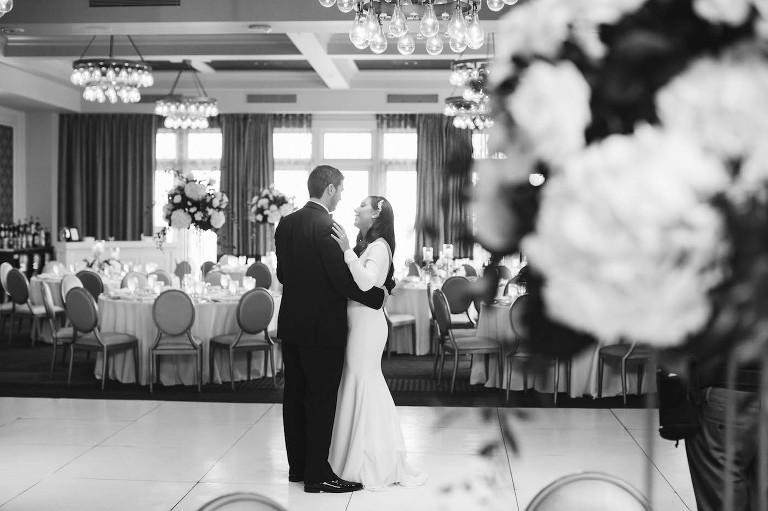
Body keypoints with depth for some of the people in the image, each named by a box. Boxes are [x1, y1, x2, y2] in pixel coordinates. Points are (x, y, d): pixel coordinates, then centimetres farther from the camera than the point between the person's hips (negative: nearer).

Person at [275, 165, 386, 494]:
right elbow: (343, 280, -20)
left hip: (291, 324, 8)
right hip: (322, 328, -8)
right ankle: (317, 475, 5)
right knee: (322, 399, 0)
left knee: (295, 394, 14)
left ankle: (297, 466, 24)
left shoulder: (286, 224, 6)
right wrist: (379, 296, -7)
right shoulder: (326, 227, -18)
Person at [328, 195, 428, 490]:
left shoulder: (378, 247, -12)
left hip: (366, 323, -8)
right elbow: (354, 281, 8)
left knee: (363, 385, -1)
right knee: (367, 385, 13)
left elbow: (366, 282, -27)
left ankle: (369, 465, 10)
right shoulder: (365, 245, 14)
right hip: (357, 322, 8)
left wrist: (346, 250, -29)